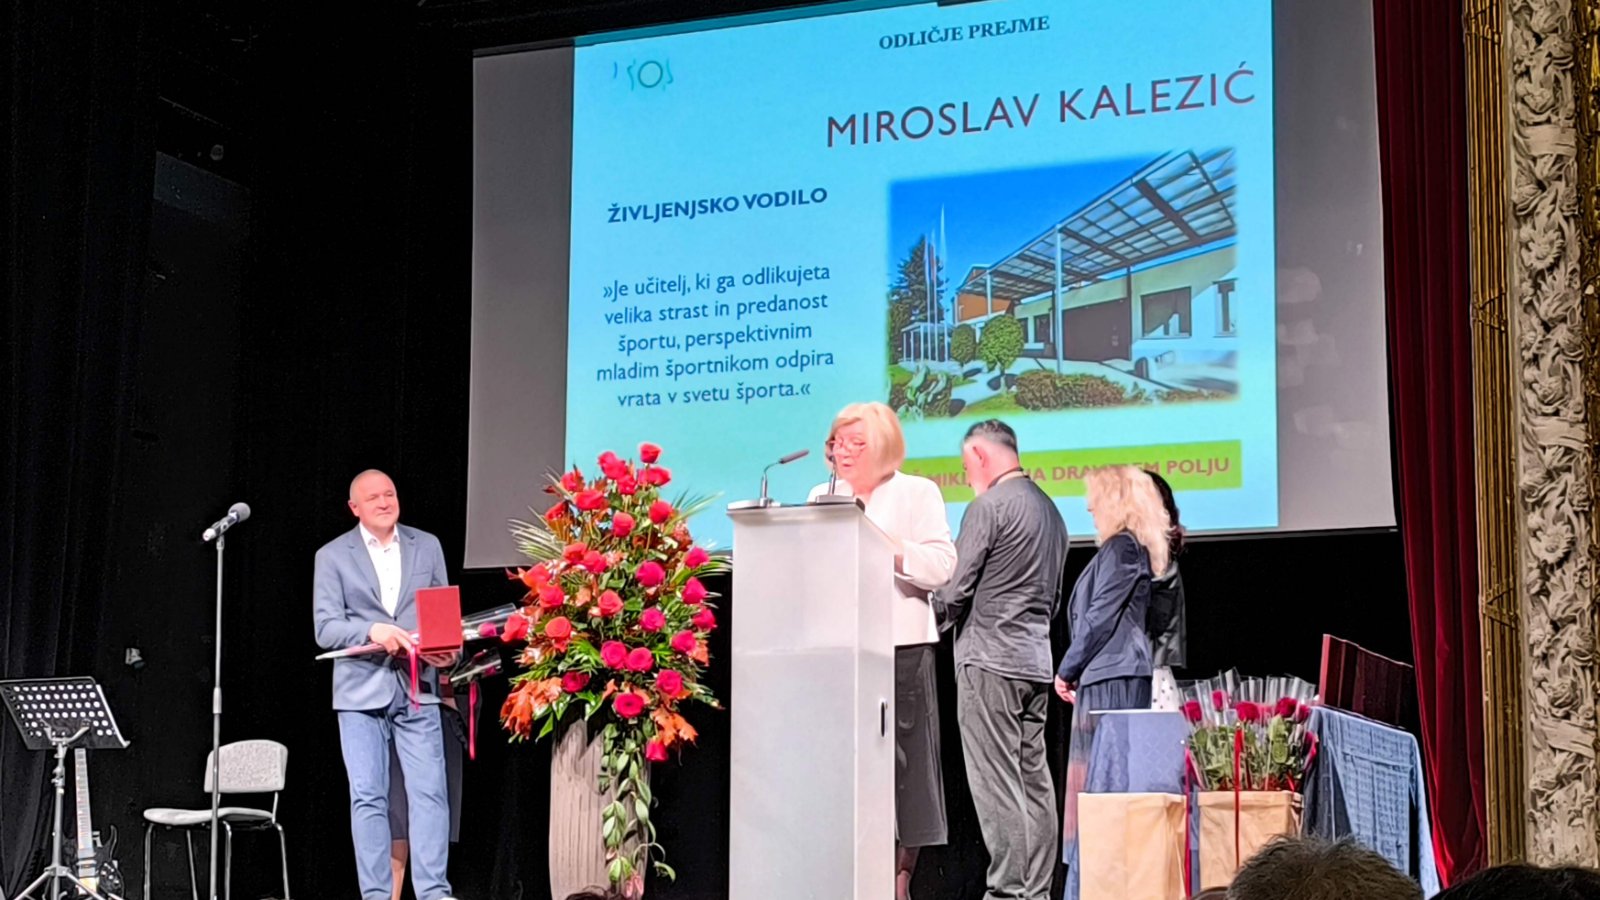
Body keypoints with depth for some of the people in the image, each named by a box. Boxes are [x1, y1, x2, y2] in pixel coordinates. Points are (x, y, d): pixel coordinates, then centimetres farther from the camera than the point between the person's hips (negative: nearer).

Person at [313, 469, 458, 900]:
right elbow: (325, 627, -3)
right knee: (368, 798, -1)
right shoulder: (332, 556, 4)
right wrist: (371, 630, -21)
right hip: (361, 692, -1)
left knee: (429, 793, -6)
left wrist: (448, 650, -9)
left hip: (417, 689, 1)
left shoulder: (427, 546, 11)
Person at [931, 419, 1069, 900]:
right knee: (1034, 780, 7)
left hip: (989, 658, -8)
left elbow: (956, 588, -11)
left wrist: (935, 621, 7)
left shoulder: (988, 505, -10)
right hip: (1036, 658, 8)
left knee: (997, 783, -8)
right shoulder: (1049, 509, 16)